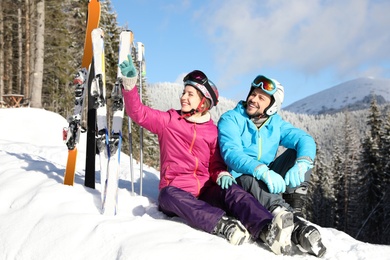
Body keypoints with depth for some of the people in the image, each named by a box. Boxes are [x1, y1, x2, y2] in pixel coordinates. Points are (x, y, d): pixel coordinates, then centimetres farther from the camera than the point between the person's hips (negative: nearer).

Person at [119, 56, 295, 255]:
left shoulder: (213, 131, 12)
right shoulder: (168, 121, 10)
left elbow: (216, 164, 15)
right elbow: (138, 113, 2)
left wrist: (223, 174, -9)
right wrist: (130, 82, -11)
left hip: (206, 192, 1)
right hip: (177, 191, -1)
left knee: (231, 189, -31)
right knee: (168, 194, -37)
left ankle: (267, 230, -55)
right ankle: (223, 225, -55)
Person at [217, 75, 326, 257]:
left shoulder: (276, 123, 7)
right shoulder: (230, 119, -6)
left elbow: (305, 139, -9)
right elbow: (231, 153, -24)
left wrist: (302, 164, -32)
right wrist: (263, 172, -41)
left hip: (269, 180, 5)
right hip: (238, 182, -5)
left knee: (298, 153, -9)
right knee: (250, 180, -38)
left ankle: (294, 210, -23)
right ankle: (296, 224, -55)